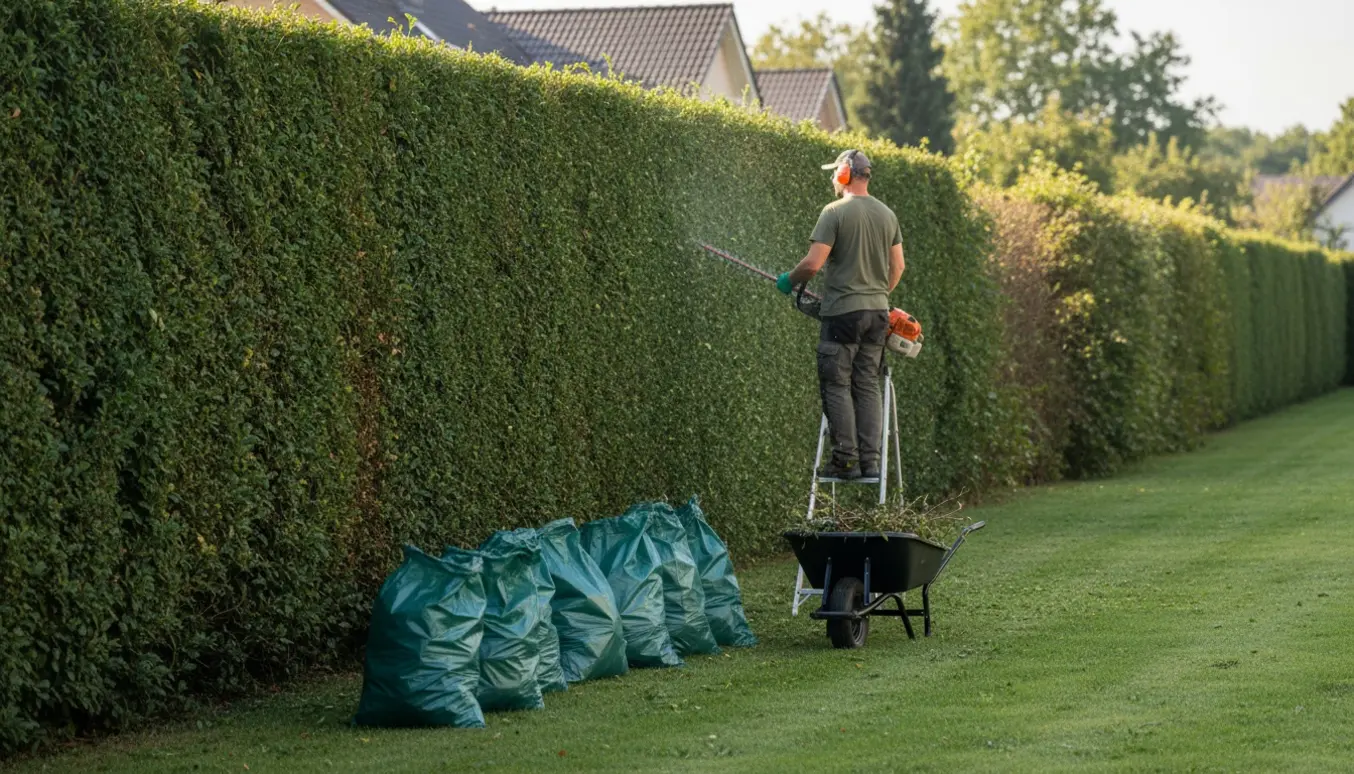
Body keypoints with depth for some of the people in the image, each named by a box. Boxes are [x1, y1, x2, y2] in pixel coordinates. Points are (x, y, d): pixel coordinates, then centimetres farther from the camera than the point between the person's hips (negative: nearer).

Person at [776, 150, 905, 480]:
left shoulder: (835, 212, -10)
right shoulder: (887, 214, 10)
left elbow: (814, 262, -15)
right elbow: (898, 266, 15)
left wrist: (789, 281, 2)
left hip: (842, 313, -6)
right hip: (878, 312, 6)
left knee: (837, 385, -1)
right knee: (868, 386, 9)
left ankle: (846, 460, -5)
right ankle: (870, 460, 6)